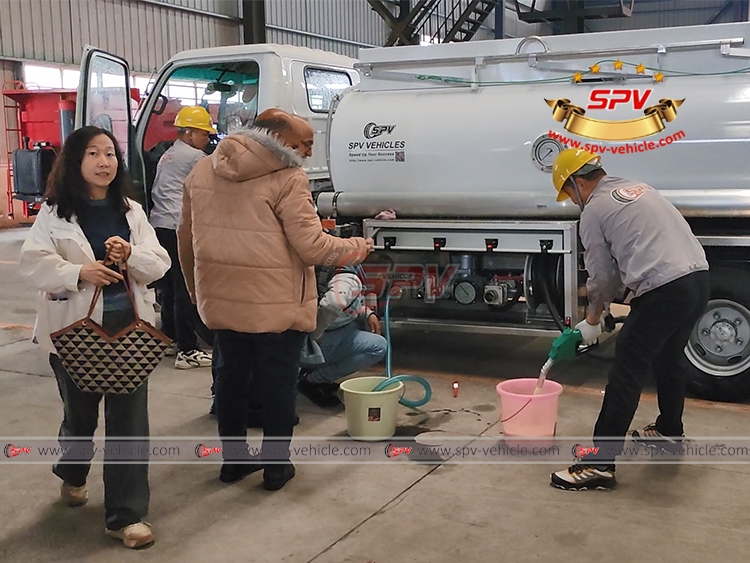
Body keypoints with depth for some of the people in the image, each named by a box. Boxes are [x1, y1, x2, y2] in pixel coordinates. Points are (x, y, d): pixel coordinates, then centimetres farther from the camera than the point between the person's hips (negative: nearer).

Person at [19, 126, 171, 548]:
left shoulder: (131, 212, 7)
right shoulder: (54, 212, -2)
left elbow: (160, 264, 2)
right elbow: (34, 263, -10)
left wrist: (131, 254, -18)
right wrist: (78, 272, -25)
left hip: (129, 326, 2)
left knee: (130, 420, -1)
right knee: (80, 413, 16)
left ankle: (126, 514, 8)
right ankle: (73, 475, 48)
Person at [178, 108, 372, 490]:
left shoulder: (202, 171, 6)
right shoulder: (287, 178, -14)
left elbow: (186, 238, 12)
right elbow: (311, 247, -16)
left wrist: (196, 289, 24)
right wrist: (357, 248, 1)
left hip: (221, 300, 6)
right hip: (276, 305, -6)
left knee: (230, 377, 19)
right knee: (278, 383, 9)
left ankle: (233, 458, 31)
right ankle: (276, 465, 20)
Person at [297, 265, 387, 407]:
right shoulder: (348, 279, -21)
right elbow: (332, 304, -41)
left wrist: (368, 313, 7)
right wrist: (313, 338, -30)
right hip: (321, 342, -10)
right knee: (378, 346, -13)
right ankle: (312, 380, -7)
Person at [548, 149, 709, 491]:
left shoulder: (594, 211, -1)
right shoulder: (638, 189, 23)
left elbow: (602, 276, 4)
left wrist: (591, 322, 18)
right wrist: (615, 296, 29)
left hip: (663, 291, -9)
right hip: (699, 279, 9)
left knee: (627, 372, -6)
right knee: (669, 360, 27)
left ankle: (600, 463, -6)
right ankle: (669, 431, 45)